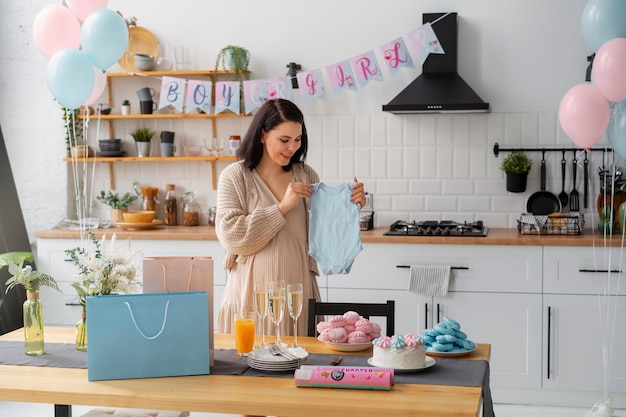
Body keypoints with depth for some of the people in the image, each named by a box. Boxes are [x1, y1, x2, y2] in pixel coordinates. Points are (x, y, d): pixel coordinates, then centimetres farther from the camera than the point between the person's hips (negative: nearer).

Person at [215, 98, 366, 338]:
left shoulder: (306, 176, 7)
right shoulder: (235, 176, -2)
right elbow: (231, 236, -12)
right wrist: (282, 207, -14)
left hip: (298, 293, 3)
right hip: (253, 297, -2)